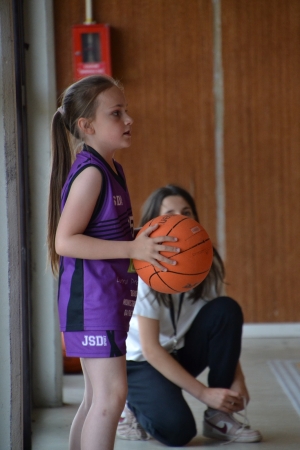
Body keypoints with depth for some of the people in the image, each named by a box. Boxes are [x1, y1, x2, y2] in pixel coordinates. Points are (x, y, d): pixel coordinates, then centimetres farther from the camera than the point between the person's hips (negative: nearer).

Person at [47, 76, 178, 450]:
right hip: (91, 297, -10)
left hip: (108, 296, 10)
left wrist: (145, 242, 11)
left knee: (98, 396, 14)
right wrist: (132, 249, -25)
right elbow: (65, 240, -23)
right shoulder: (90, 173, -16)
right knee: (111, 392, -12)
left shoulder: (110, 170, 14)